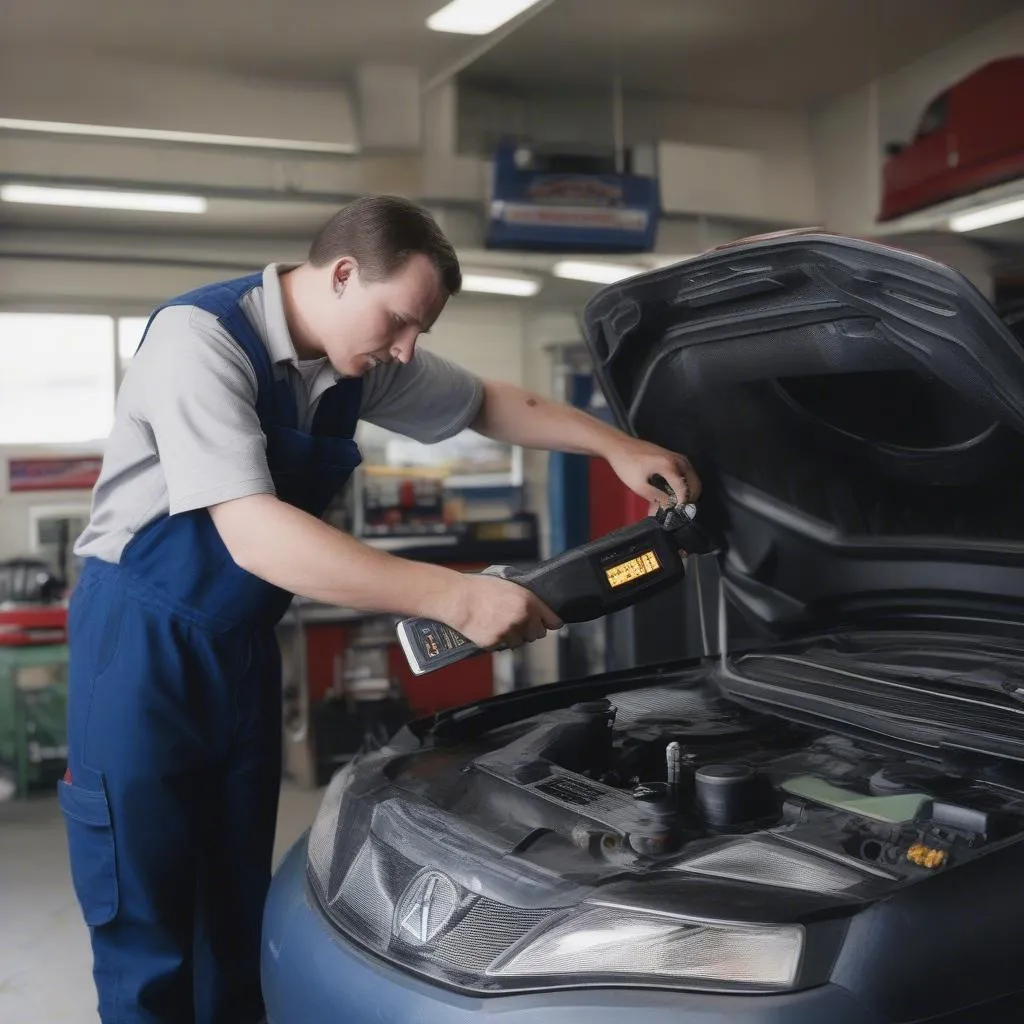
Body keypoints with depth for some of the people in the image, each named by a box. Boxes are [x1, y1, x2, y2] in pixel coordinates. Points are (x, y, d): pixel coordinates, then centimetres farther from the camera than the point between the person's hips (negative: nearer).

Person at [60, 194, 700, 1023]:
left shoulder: (362, 362, -1)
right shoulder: (201, 340, -24)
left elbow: (489, 403, 15)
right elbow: (255, 536, -33)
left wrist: (618, 446, 3)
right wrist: (455, 596, -35)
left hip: (243, 645, 7)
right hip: (144, 645, -7)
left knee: (240, 915, 13)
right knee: (146, 931, 0)